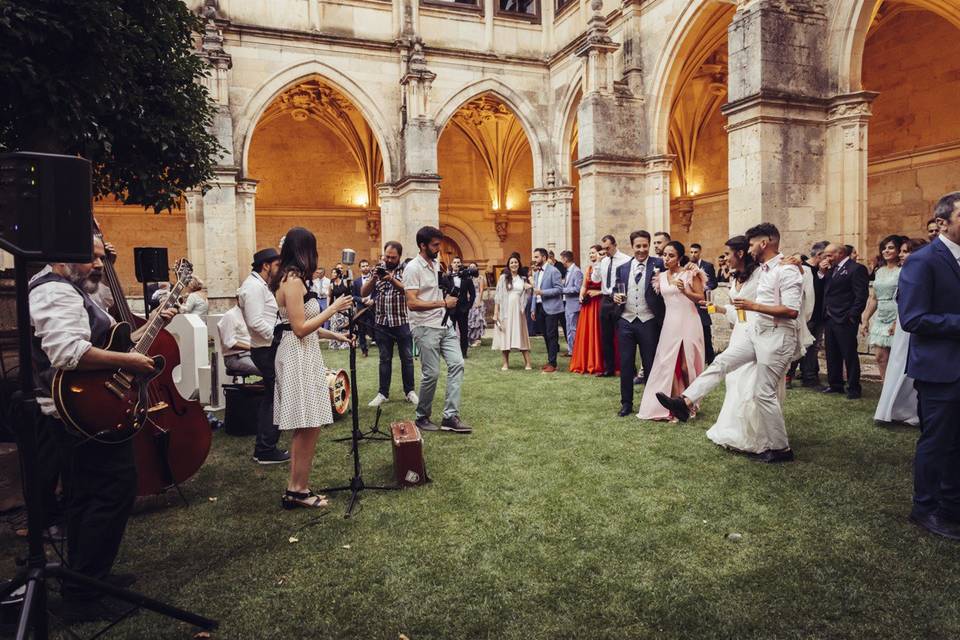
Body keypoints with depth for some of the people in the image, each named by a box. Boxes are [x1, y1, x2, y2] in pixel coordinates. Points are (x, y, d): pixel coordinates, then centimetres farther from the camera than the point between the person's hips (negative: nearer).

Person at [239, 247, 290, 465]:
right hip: (267, 350, -11)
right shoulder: (254, 286, -16)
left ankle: (263, 448, 23)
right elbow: (256, 322, -24)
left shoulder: (258, 285, 17)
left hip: (267, 349, 11)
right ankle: (267, 451, 2)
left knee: (271, 398, 16)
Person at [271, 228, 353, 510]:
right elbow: (300, 328, -19)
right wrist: (333, 308, -14)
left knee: (303, 428, 14)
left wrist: (334, 335, 21)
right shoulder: (294, 280, -15)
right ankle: (298, 490, 6)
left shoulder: (290, 278, 15)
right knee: (308, 427, -4)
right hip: (299, 357, -10)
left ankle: (296, 488, 21)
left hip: (301, 356, 10)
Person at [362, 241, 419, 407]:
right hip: (382, 323, 2)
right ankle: (383, 393, 16)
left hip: (402, 322, -2)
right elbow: (364, 293, -1)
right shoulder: (377, 270, 5)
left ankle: (409, 391, 18)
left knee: (407, 358, 6)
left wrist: (392, 280, -31)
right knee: (385, 359, 9)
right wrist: (373, 279, -17)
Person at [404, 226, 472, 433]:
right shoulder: (413, 268, -12)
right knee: (431, 373, -4)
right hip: (425, 328, -8)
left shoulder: (436, 264, 14)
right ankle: (422, 417, 15)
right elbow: (412, 303, -20)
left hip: (444, 325, 8)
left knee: (457, 364, -2)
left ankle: (450, 416, 1)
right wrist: (443, 303, -19)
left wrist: (449, 297, 9)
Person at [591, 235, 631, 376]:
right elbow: (595, 279, 5)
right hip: (605, 301, 7)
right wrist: (597, 262, -6)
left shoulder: (626, 260, -9)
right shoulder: (603, 261, 11)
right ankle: (609, 368, 20)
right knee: (606, 337, 10)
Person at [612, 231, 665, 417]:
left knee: (650, 365, 6)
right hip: (626, 321, 3)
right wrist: (616, 297, -5)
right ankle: (626, 403, 19)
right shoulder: (622, 268, 9)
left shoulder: (658, 265, -2)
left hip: (648, 322, -3)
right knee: (626, 364, 7)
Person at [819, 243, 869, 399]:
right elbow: (823, 290, 14)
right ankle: (835, 384, 25)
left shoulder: (856, 269, -9)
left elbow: (861, 295, -14)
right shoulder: (831, 269, 16)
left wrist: (852, 317, -16)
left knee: (849, 354, -1)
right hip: (829, 319, 8)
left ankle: (853, 388, 8)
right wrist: (822, 273, 4)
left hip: (844, 321, -8)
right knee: (832, 355, 14)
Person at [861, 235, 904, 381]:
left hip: (896, 318, -6)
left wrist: (898, 322, -20)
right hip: (880, 318, 6)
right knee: (880, 357, 4)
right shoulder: (879, 271, 13)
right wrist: (865, 319, 11)